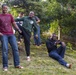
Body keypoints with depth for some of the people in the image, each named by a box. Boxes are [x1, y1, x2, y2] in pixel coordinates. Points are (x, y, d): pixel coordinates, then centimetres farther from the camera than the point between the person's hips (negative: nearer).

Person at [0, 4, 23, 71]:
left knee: (15, 48, -1)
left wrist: (18, 29, 1)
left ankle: (17, 64, 7)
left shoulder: (10, 15, 14)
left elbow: (14, 23, 14)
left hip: (11, 34, 3)